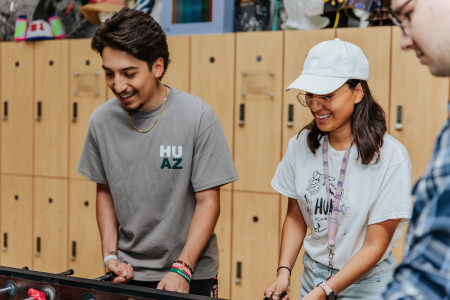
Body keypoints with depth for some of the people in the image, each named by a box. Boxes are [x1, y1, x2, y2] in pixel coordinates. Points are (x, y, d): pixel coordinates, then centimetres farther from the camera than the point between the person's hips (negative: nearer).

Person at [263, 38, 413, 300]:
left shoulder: (391, 157, -18)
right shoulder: (301, 145, -4)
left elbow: (375, 246, -16)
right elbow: (295, 217, 6)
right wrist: (284, 272, -7)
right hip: (314, 274, 4)